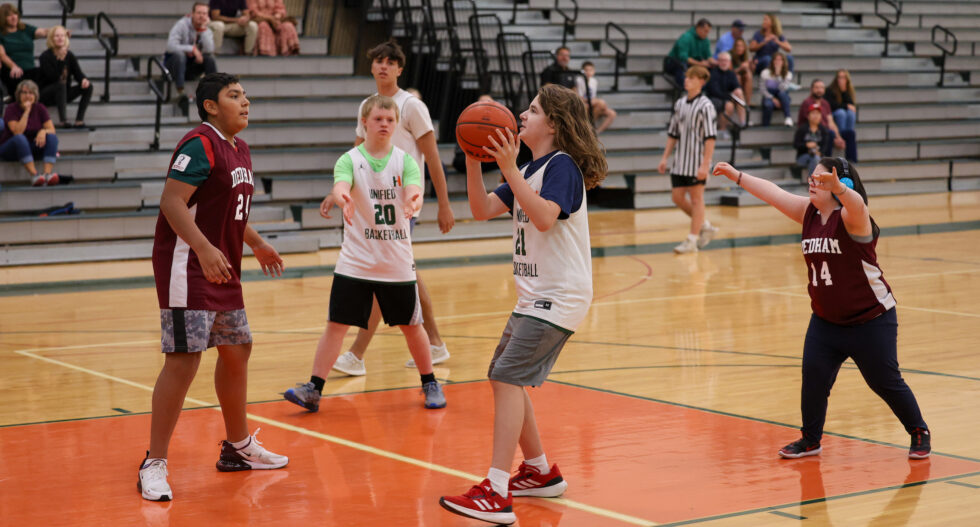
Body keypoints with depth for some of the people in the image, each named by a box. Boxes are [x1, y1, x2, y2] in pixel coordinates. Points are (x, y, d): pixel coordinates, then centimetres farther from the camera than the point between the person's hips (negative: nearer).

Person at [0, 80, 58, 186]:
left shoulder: (40, 108, 1)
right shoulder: (11, 109, -11)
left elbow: (52, 130, -6)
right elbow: (18, 132, -24)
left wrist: (43, 131, -29)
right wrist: (26, 111, -26)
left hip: (32, 147, 4)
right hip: (10, 149, -4)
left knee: (52, 137, -22)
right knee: (20, 138, -37)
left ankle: (48, 173, -42)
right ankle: (34, 175, -48)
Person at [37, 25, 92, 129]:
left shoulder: (69, 55, 3)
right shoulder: (45, 56, -13)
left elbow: (77, 73, -2)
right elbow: (52, 77, -24)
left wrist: (84, 80, -25)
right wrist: (60, 60, -29)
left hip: (63, 94, 6)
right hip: (46, 95, -6)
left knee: (88, 86, -14)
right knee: (61, 84, -37)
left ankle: (79, 120, -21)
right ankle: (63, 121, -40)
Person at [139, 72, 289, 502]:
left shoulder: (240, 150, 14)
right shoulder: (200, 144, -15)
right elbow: (171, 201, -23)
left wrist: (257, 244, 28)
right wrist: (205, 250, -31)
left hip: (223, 269, 10)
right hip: (187, 269, -10)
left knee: (237, 350, 18)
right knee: (184, 359, -13)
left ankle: (238, 447, 34)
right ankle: (154, 465, -6)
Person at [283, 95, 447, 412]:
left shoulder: (404, 160, -1)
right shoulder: (350, 160, -5)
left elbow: (413, 190, -20)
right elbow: (340, 184, -26)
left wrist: (413, 201, -45)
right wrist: (343, 198, -51)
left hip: (397, 263, 1)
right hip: (355, 262, -1)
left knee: (411, 325, 11)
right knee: (336, 324, -4)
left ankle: (429, 383, 29)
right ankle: (314, 389, 0)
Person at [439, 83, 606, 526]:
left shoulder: (562, 165, -12)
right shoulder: (529, 171, 15)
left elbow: (544, 217, -28)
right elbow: (482, 210, 8)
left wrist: (509, 169, -29)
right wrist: (473, 159, -3)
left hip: (559, 297, -10)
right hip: (534, 296, 10)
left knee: (508, 377, -18)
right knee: (503, 378, 16)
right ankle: (541, 472, 29)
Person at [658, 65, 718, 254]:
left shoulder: (705, 106, -12)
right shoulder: (680, 104, 10)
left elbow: (710, 138, -15)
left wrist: (705, 164, -20)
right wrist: (665, 157, 13)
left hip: (697, 162, -7)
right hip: (680, 162, 7)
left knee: (696, 198, 1)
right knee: (677, 197, 8)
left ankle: (692, 240, 7)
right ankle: (705, 226, 25)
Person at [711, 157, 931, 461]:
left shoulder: (851, 217, -20)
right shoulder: (809, 212, 1)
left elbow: (856, 204, -43)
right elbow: (774, 194, 5)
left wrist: (836, 187, -64)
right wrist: (737, 176, 2)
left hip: (871, 321, -6)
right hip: (825, 321, 6)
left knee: (885, 382, 4)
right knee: (813, 376, -6)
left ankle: (919, 434, 25)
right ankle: (811, 440, 10)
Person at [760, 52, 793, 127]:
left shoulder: (788, 74, -4)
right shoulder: (765, 73, -5)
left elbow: (783, 88, -21)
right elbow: (763, 90, -7)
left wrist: (778, 74, -27)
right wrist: (773, 99, -19)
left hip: (782, 99, 1)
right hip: (769, 97, -1)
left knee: (782, 93, -36)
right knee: (768, 104, -38)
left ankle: (788, 118, -40)